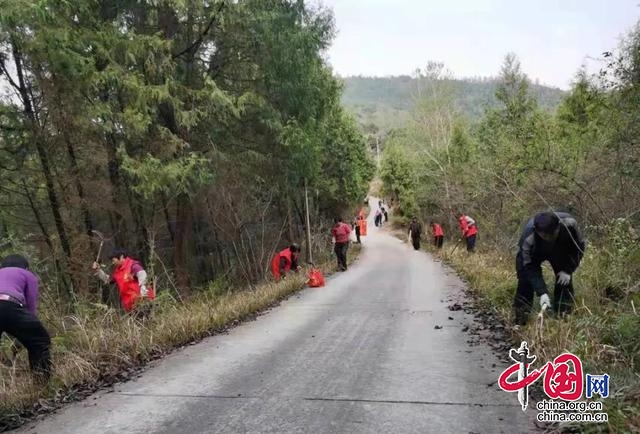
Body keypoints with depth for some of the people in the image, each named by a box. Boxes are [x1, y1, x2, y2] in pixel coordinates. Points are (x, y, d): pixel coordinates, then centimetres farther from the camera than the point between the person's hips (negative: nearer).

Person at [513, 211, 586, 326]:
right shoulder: (528, 238, -42)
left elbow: (579, 246, -17)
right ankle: (520, 323, -6)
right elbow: (530, 267, -36)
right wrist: (542, 293, -44)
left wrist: (568, 270, -25)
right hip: (533, 254, -2)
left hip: (560, 251, 3)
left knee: (565, 280, -7)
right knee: (525, 280, -13)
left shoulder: (569, 224, -37)